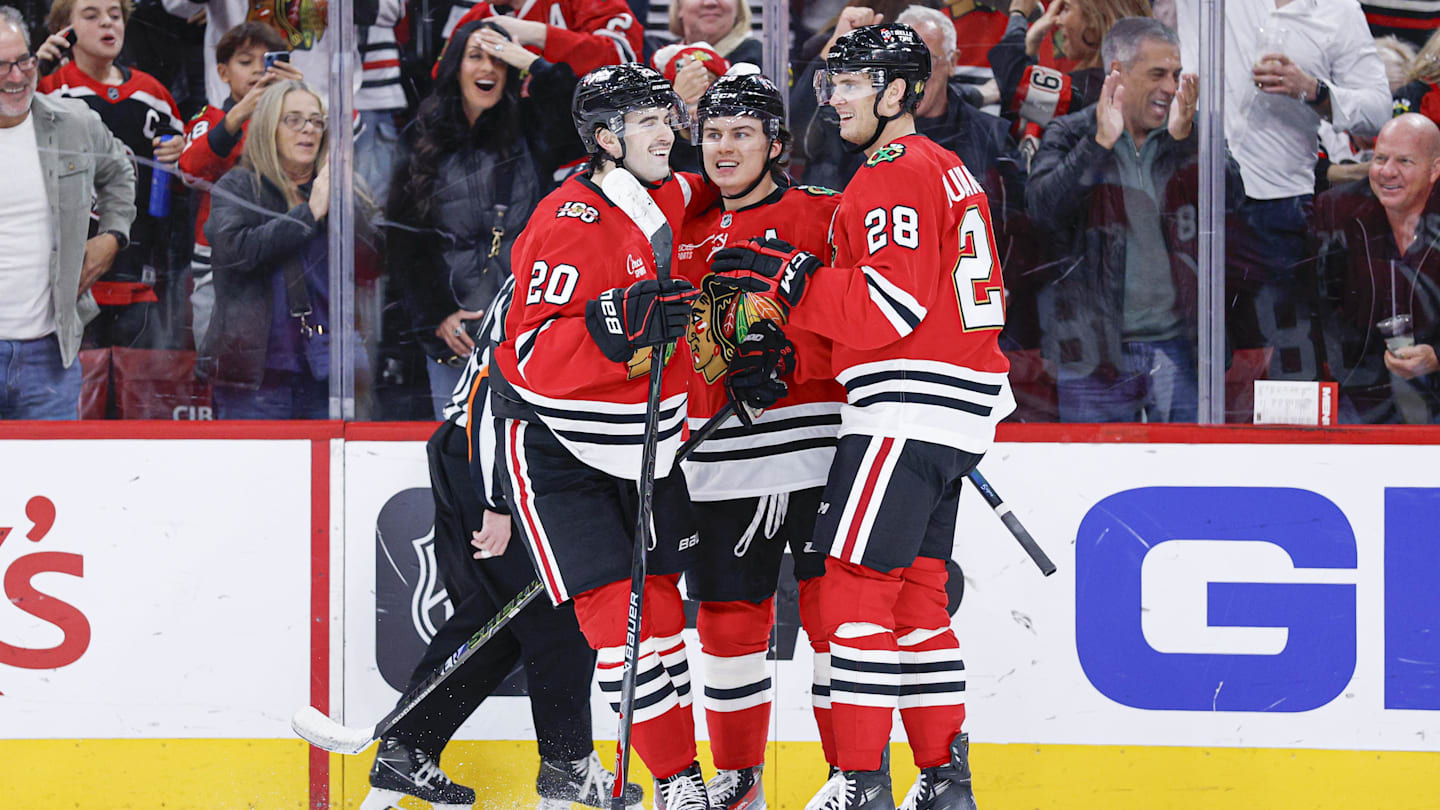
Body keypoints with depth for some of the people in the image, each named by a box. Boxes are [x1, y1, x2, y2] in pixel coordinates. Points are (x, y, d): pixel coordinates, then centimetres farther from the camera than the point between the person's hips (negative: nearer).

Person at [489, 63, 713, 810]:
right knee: (617, 609, -14)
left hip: (645, 441, 7)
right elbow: (534, 358, -27)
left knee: (660, 606, 7)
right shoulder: (568, 225, -21)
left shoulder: (676, 200, 2)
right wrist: (620, 323, -39)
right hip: (551, 440, -7)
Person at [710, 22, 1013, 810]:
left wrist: (792, 278, -17)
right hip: (953, 411, 10)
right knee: (914, 592, 13)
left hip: (909, 407, -10)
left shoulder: (899, 177, -13)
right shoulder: (945, 170, 20)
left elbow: (893, 303, -22)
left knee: (856, 586, -9)